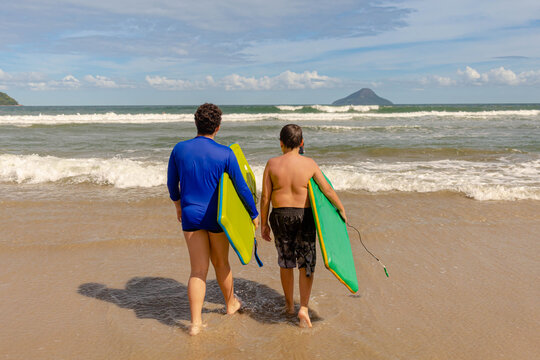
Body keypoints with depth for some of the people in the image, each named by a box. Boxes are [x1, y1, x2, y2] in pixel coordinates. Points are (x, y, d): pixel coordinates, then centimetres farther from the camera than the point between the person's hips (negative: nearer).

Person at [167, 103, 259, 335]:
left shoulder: (179, 149, -3)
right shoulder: (225, 154, -11)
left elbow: (172, 184, 9)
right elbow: (241, 187, -6)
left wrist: (178, 205, 27)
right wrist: (254, 214, 7)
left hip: (190, 215, 2)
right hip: (216, 216, -2)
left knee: (198, 270, 5)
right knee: (221, 263, 19)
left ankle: (195, 322, 1)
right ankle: (231, 303, 40)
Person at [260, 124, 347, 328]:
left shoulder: (272, 164, -5)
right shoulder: (309, 164, -6)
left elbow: (265, 197, -4)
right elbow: (328, 190, -4)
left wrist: (264, 223, 5)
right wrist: (342, 210, 10)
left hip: (280, 216, 1)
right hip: (304, 216, -1)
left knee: (285, 262, 16)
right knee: (306, 263, 9)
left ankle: (289, 305, 30)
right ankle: (304, 308, 1)